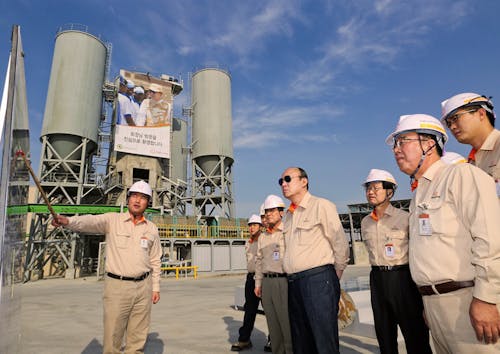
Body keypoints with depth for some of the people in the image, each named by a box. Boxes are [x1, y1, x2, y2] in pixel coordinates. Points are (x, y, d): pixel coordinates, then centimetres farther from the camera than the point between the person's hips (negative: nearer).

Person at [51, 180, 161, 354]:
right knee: (112, 335, 3)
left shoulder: (152, 228, 6)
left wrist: (155, 287, 10)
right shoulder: (112, 220, -3)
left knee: (138, 337, 12)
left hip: (143, 287, 3)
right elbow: (90, 221, -23)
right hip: (117, 285, -2)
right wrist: (67, 221, -42)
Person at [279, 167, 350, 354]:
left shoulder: (321, 206, -5)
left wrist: (333, 279, 3)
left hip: (318, 280, -7)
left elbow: (341, 245, -5)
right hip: (293, 283, 7)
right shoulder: (288, 215, 16)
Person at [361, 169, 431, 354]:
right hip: (377, 279, 5)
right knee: (384, 332, 14)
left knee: (414, 331, 4)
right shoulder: (365, 222, 8)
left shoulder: (404, 217, -7)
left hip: (402, 277, -5)